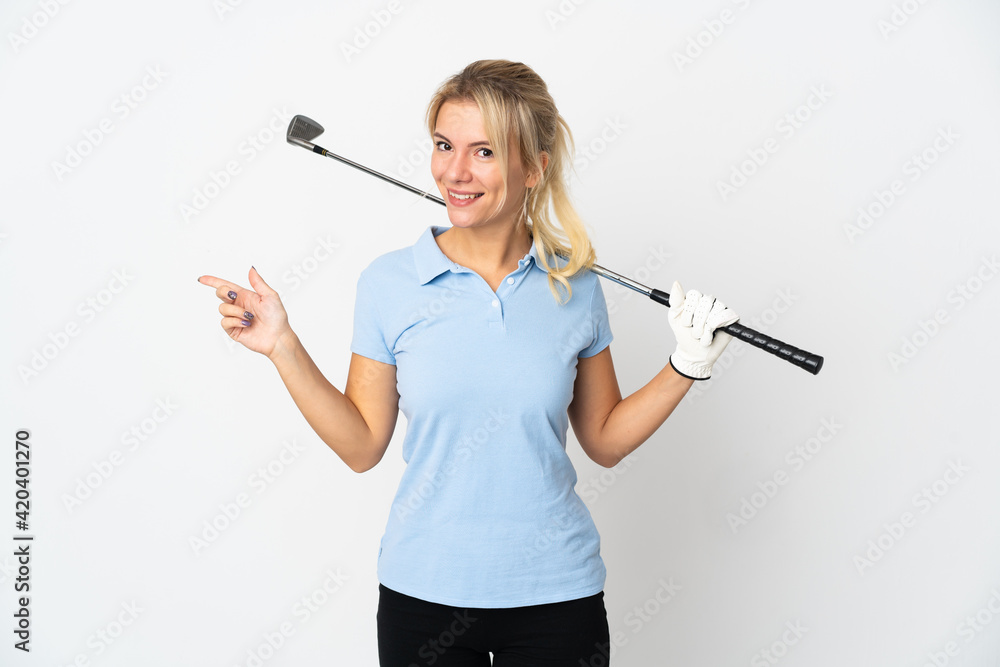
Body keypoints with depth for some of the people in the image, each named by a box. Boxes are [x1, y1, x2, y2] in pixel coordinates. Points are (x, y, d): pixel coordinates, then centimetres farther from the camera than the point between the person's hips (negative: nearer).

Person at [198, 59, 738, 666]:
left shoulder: (575, 286, -4)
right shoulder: (389, 281, -7)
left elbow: (605, 440, 5)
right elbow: (362, 445, -2)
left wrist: (687, 365, -4)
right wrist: (283, 346, -9)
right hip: (425, 589, 0)